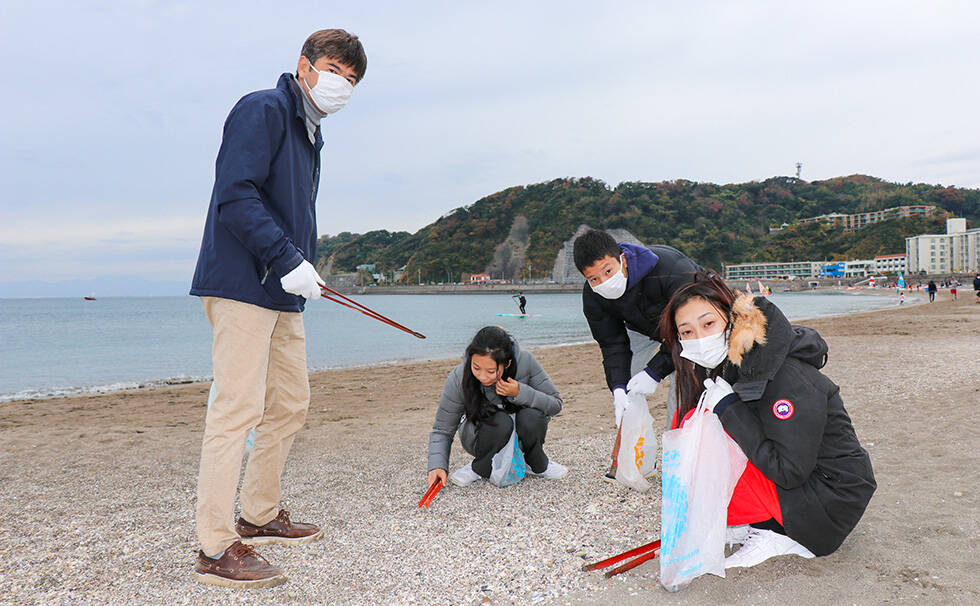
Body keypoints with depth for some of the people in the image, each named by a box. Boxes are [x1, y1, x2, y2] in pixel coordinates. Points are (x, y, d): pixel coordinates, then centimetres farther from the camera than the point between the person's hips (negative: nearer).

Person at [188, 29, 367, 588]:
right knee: (239, 409, -11)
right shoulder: (263, 109, -6)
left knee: (291, 405, 15)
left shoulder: (310, 133, 22)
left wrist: (304, 268, 13)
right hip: (243, 286, -10)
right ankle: (216, 549, -4)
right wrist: (287, 259, -22)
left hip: (283, 293, 10)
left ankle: (260, 516, 29)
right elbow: (235, 193, -18)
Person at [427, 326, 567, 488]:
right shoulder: (458, 379, -26)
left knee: (532, 417, -31)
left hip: (519, 433, 2)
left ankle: (538, 465, -1)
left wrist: (520, 393, -32)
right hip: (481, 435, -2)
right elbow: (442, 429, -14)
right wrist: (437, 466, -30)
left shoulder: (525, 361, -25)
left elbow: (556, 405, -16)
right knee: (501, 422, -34)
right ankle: (479, 469, -6)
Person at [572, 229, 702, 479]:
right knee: (628, 390, -8)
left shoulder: (671, 269, -43)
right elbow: (613, 344, -19)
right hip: (644, 327, 4)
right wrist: (618, 388, -34)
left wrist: (654, 372, -35)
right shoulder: (593, 296, -26)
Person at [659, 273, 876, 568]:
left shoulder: (787, 378, -25)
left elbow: (790, 472, -26)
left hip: (831, 501, -9)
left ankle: (775, 534, -9)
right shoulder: (727, 365, -1)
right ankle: (754, 522, 3)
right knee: (688, 414, 0)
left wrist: (730, 409, -23)